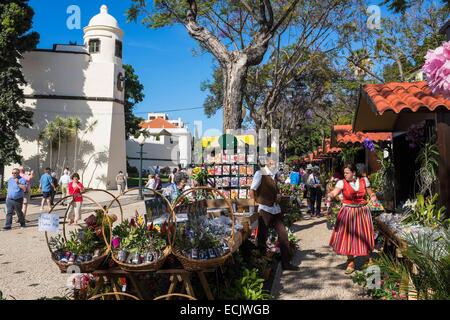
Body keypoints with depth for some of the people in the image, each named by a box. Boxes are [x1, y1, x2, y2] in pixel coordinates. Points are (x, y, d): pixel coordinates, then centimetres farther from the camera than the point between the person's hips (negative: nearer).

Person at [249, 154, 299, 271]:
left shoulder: (273, 175, 14)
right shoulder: (260, 174, -9)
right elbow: (252, 191, -13)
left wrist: (278, 195, 7)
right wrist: (257, 204, -13)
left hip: (276, 209, 7)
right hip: (265, 209, -7)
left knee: (283, 234, 8)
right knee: (262, 237, 2)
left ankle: (286, 262, 18)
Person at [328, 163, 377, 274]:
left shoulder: (364, 181, 1)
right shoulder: (342, 183, -7)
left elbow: (371, 193, 11)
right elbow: (334, 193, -22)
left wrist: (373, 197, -11)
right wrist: (329, 195, -44)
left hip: (362, 212, 1)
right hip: (348, 213, -1)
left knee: (364, 237, 7)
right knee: (348, 237, 0)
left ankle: (368, 257, 32)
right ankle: (350, 263, 14)